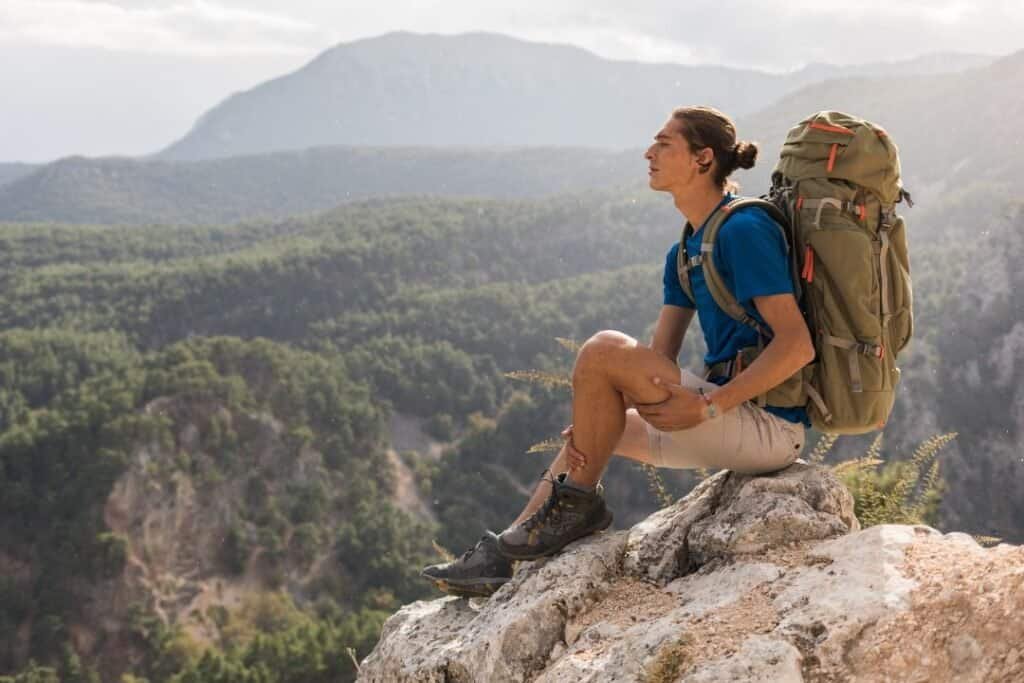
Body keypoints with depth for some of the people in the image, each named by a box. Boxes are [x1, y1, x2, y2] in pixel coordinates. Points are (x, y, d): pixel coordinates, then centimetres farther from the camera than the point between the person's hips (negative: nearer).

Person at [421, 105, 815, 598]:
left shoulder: (744, 230, -15)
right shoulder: (684, 254, 15)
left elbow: (797, 344, -22)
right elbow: (658, 364, 11)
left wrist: (708, 405, -24)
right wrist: (589, 428, -4)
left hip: (768, 425, -10)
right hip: (737, 423, 10)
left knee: (603, 352, -20)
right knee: (597, 429, 19)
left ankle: (577, 502, -4)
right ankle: (504, 554, 12)